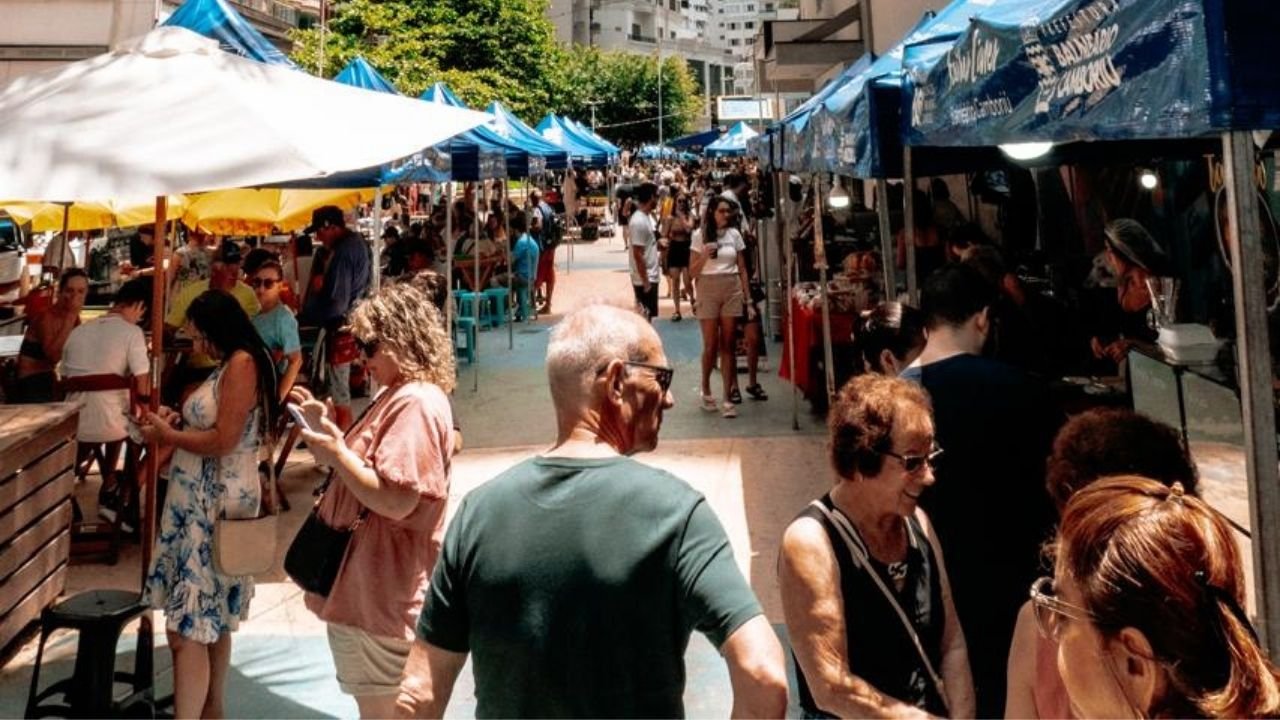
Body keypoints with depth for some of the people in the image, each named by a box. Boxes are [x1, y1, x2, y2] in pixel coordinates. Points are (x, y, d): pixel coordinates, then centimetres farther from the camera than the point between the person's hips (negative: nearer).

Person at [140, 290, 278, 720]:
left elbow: (223, 440, -19)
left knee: (188, 626, -10)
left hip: (217, 502, -9)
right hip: (202, 500, 9)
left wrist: (167, 435, -6)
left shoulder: (243, 363, -14)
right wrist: (176, 421, 7)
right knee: (211, 619, 17)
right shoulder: (228, 365, 16)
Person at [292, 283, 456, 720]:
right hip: (369, 586, 11)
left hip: (382, 596, -11)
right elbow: (364, 471, 18)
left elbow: (394, 500, -27)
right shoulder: (399, 395, 14)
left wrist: (336, 451, -23)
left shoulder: (416, 403, -22)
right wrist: (328, 431, 8)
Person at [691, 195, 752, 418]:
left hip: (732, 291, 2)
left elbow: (742, 268, 10)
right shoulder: (700, 235, -1)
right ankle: (706, 391, 23)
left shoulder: (734, 234, 6)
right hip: (708, 290, -2)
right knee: (711, 345, 1)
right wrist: (705, 255, -18)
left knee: (727, 345, 2)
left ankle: (728, 399, 3)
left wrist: (747, 296, 4)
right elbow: (692, 271, -1)